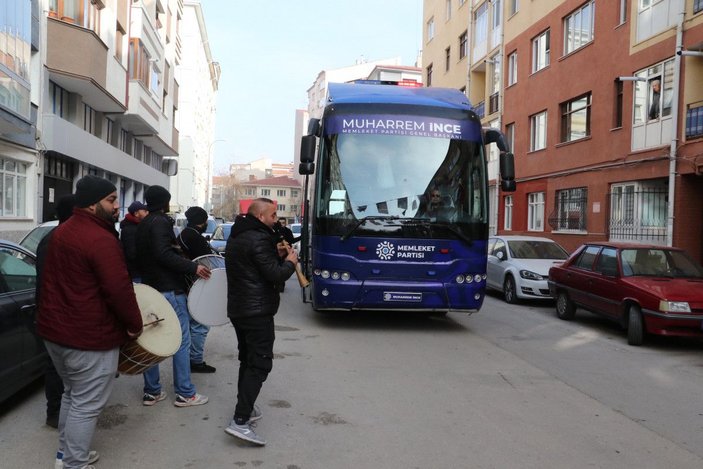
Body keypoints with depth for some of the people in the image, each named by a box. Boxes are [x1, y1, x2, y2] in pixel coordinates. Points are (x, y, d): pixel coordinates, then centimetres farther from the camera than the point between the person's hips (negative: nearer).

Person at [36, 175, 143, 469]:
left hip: (54, 330, 10)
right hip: (89, 337, -10)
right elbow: (119, 289, -25)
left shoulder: (61, 231, 10)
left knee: (71, 395, 24)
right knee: (86, 405, 3)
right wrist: (134, 325, -12)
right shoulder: (101, 239, -22)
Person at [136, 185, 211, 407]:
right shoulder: (161, 222, -14)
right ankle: (185, 393, 2)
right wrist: (193, 268, -25)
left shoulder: (142, 225, 15)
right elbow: (164, 254, -25)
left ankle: (151, 392, 17)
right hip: (170, 289, -9)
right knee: (181, 341, -2)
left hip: (150, 288, 10)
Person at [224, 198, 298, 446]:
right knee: (260, 364, -8)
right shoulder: (259, 239, -17)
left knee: (248, 360, 19)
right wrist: (290, 262, -1)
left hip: (238, 309, 10)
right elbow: (276, 275, -19)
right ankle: (240, 421, -13)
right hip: (257, 311, -10)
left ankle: (246, 409, 25)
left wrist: (276, 255, 11)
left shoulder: (236, 237, 14)